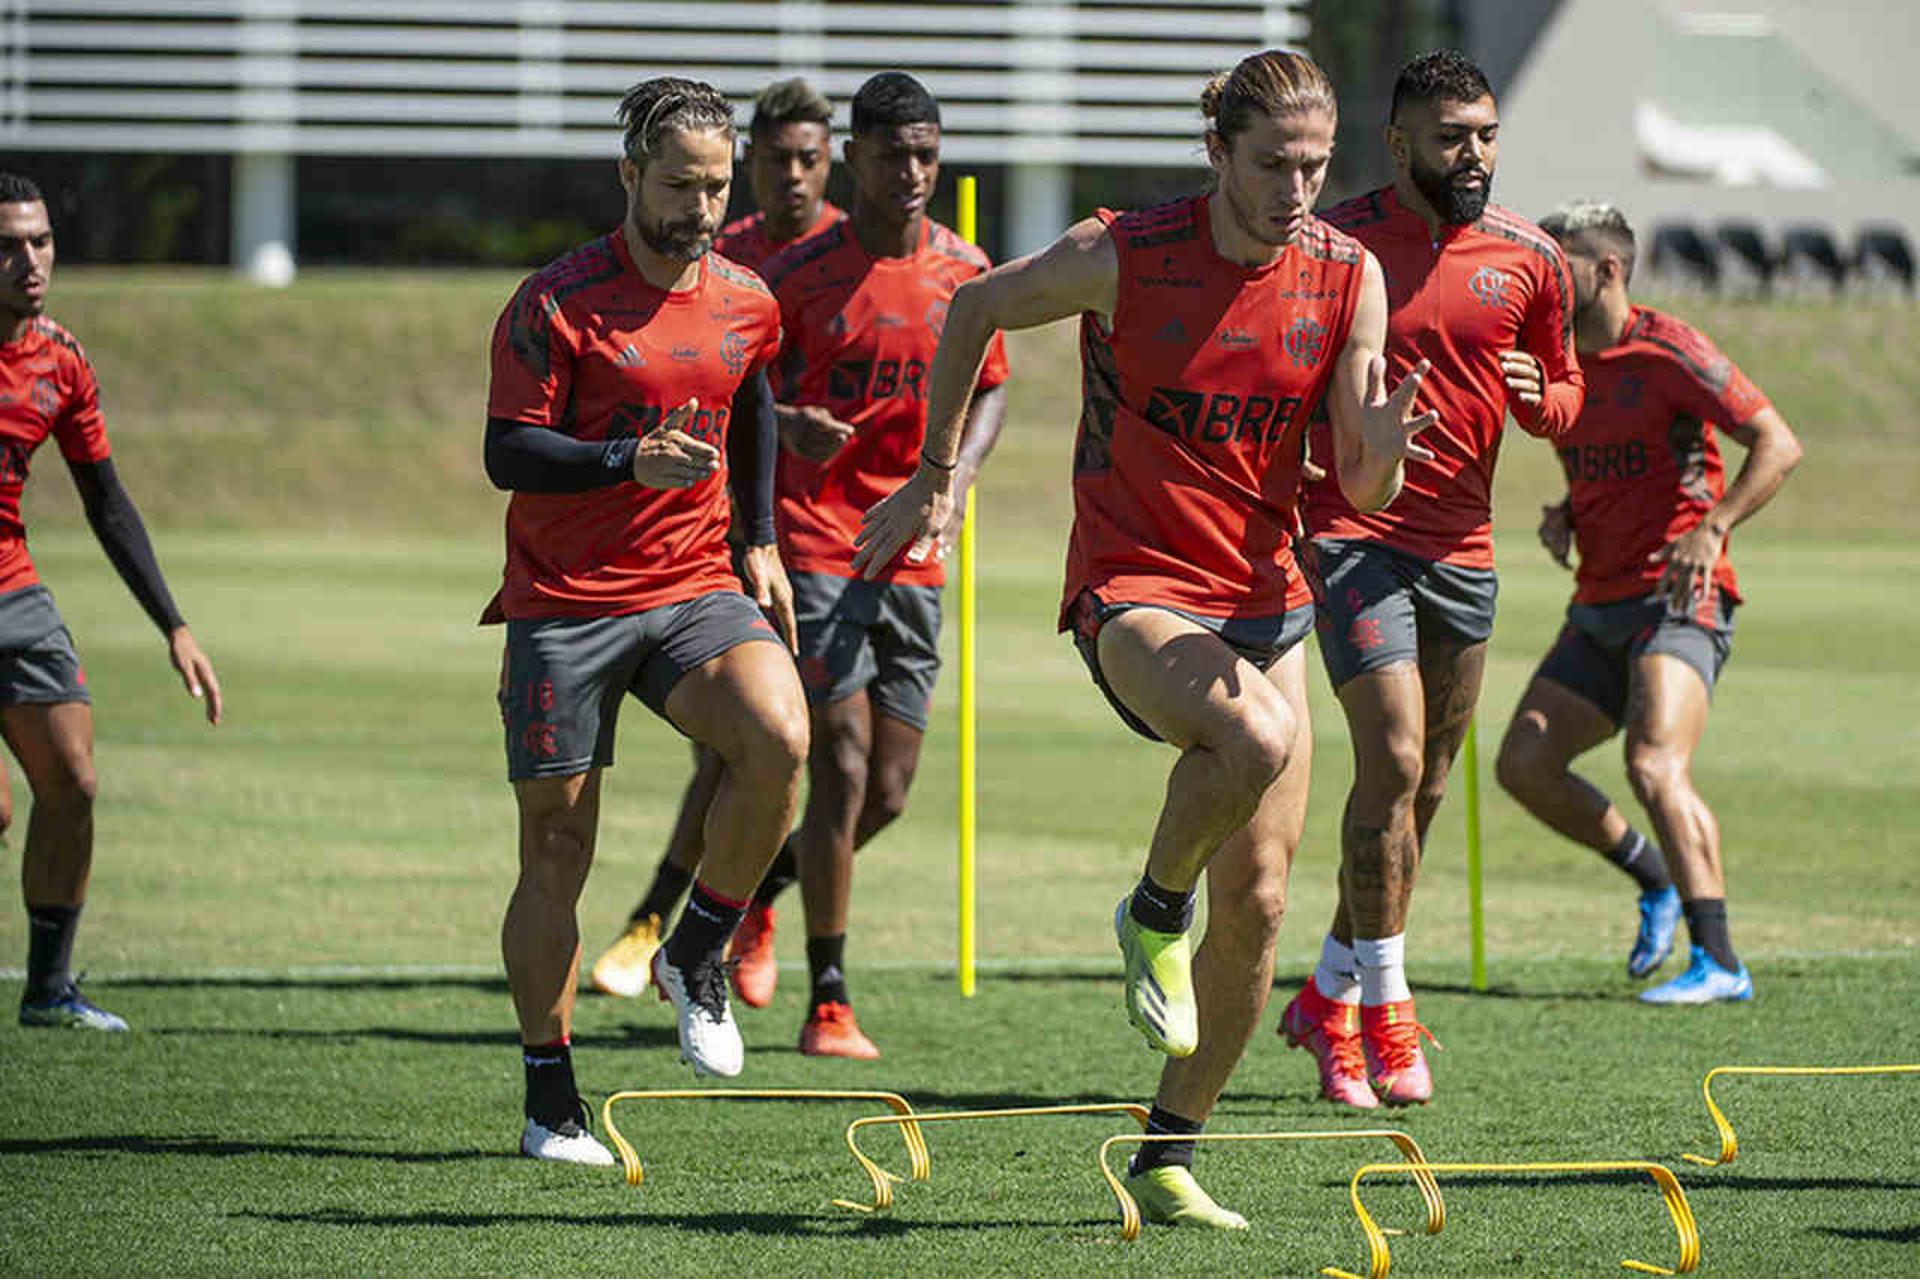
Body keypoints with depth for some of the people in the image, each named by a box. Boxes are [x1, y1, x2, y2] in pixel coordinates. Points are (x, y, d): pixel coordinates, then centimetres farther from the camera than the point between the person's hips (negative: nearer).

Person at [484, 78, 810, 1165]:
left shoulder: (745, 304, 7)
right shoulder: (559, 302, -8)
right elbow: (508, 452, -12)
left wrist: (761, 540, 19)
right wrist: (629, 462, -26)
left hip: (695, 588, 3)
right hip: (566, 600, -3)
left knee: (779, 738, -25)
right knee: (557, 846, 0)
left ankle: (697, 957, -3)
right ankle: (552, 1104, 10)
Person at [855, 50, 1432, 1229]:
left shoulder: (1348, 276, -2)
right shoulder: (1122, 256, -12)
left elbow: (1362, 490, -2)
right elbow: (980, 309, 6)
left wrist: (1381, 450, -26)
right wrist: (936, 477, 10)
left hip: (1265, 600, 5)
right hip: (1134, 588, -4)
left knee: (1257, 902, 1)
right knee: (1257, 733, -35)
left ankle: (1170, 1157, 16)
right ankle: (1155, 914, -5)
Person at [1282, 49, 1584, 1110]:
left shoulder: (1529, 258, 5)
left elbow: (1566, 399, 16)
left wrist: (1539, 397, -8)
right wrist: (1278, 523, -12)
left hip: (1464, 543, 5)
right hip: (1353, 534, -5)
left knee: (1425, 787, 10)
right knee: (1394, 761, -16)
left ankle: (1330, 996, 24)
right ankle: (1382, 1004, -5)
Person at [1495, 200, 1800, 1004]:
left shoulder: (1667, 352, -9)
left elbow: (1778, 444, -12)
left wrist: (1713, 527, -25)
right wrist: (1563, 518, 7)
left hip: (1676, 600, -8)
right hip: (1600, 607, 8)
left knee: (1654, 766, -25)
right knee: (1524, 763, 0)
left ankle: (1718, 965, -26)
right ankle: (1657, 877, 19)